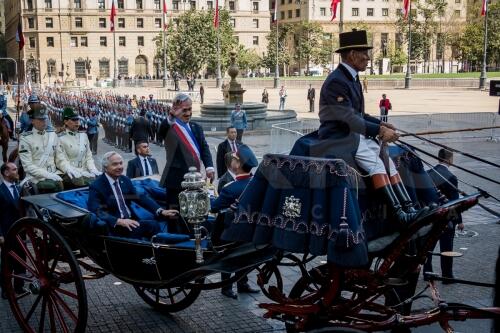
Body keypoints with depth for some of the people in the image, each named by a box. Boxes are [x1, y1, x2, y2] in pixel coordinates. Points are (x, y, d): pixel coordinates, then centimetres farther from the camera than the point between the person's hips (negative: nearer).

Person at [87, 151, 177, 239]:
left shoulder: (125, 180, 12)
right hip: (114, 226, -5)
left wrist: (161, 211, -8)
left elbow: (141, 198, 8)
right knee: (135, 229, -34)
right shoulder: (96, 186, -7)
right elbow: (97, 212, -18)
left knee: (153, 224, -24)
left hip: (131, 221, 5)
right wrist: (119, 221, -33)